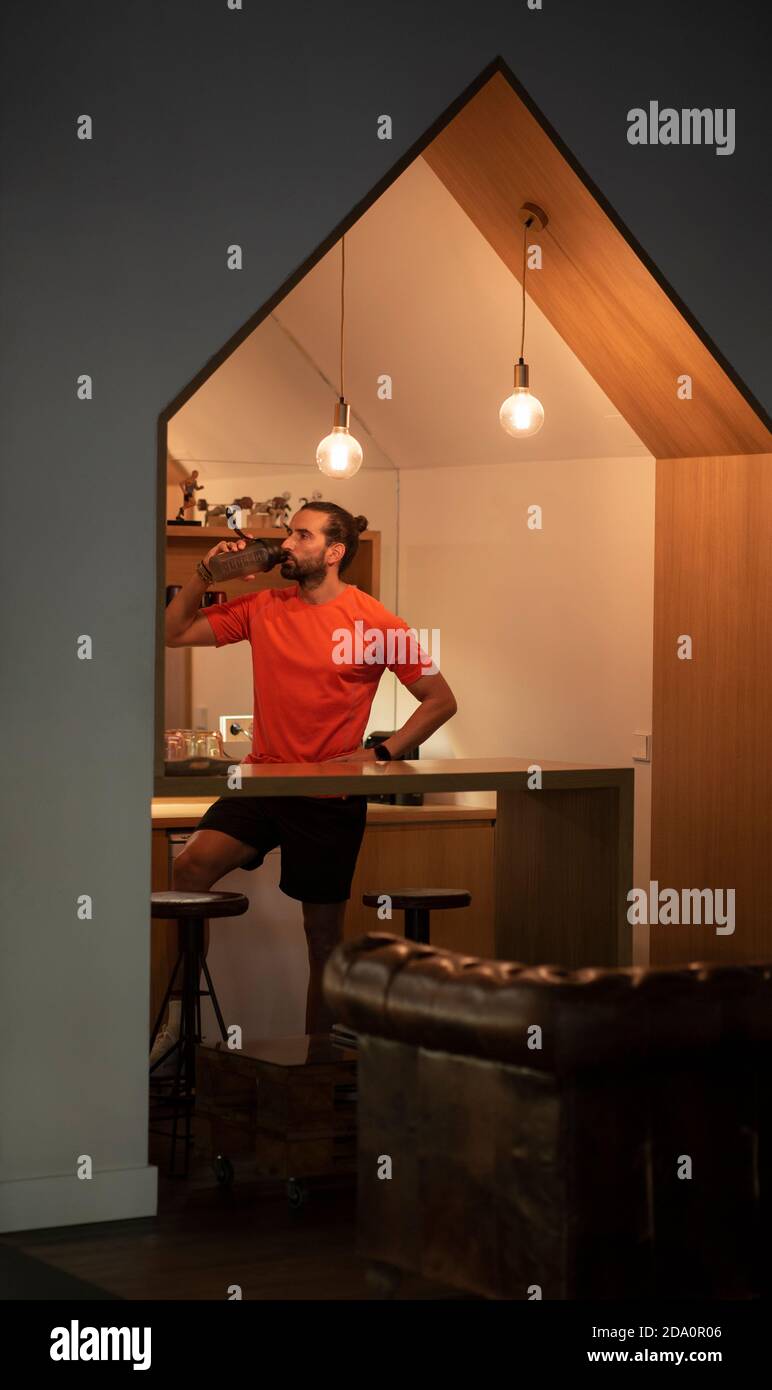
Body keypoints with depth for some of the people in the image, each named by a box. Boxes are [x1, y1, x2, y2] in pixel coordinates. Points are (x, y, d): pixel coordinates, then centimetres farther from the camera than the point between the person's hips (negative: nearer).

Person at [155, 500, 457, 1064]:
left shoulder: (373, 621, -8)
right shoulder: (262, 608, 5)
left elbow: (441, 700, -4)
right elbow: (173, 633, 11)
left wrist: (381, 752, -13)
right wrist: (204, 575, -1)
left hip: (331, 797, -3)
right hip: (263, 780, 3)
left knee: (324, 932, 7)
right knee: (192, 865, -21)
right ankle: (180, 1010, -10)